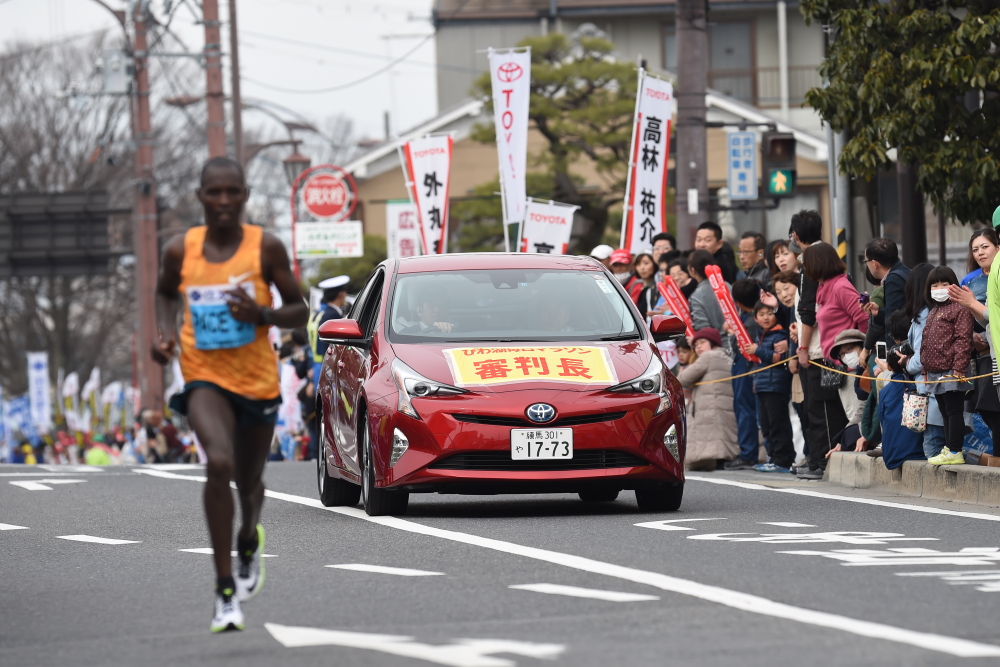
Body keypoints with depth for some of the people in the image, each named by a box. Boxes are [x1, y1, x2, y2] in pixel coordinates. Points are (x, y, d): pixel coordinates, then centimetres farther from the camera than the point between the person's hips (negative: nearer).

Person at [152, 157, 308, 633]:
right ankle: (225, 590, -23)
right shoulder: (180, 250, -3)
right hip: (204, 378, -1)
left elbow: (300, 311, -1)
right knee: (219, 464, -27)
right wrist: (166, 332, -1)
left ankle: (249, 541, 56)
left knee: (249, 481, 17)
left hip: (258, 379, 1)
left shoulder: (266, 248, -8)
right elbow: (165, 293, 18)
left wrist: (261, 315, -21)